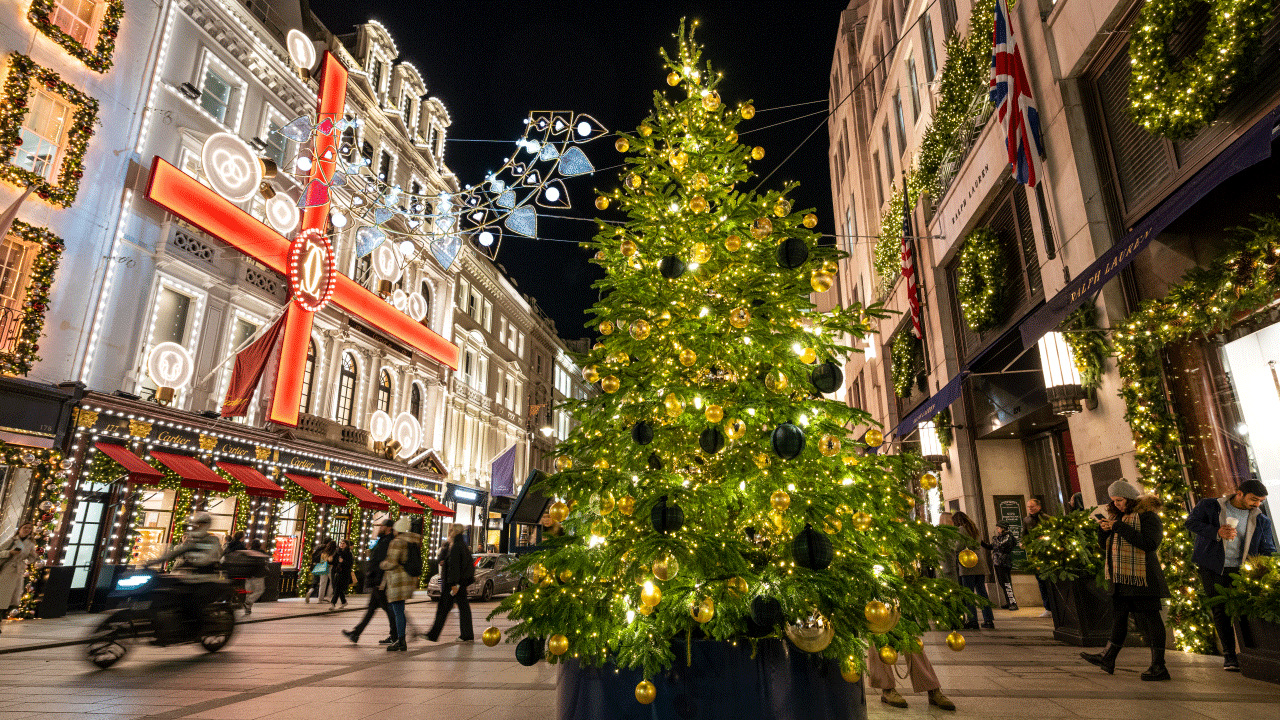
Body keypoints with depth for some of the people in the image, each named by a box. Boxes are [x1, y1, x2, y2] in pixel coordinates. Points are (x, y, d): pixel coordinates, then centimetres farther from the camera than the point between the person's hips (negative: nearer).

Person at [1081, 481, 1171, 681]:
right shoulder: (1116, 516, 14)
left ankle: (1159, 666, 8)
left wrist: (1120, 527, -21)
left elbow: (1150, 543, -23)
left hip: (1141, 578, -8)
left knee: (1149, 619, -2)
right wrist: (1104, 529, -3)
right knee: (1119, 617, 15)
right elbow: (1105, 545, 17)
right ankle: (1108, 659, 24)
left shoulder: (1147, 515, -9)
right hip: (1121, 578, 8)